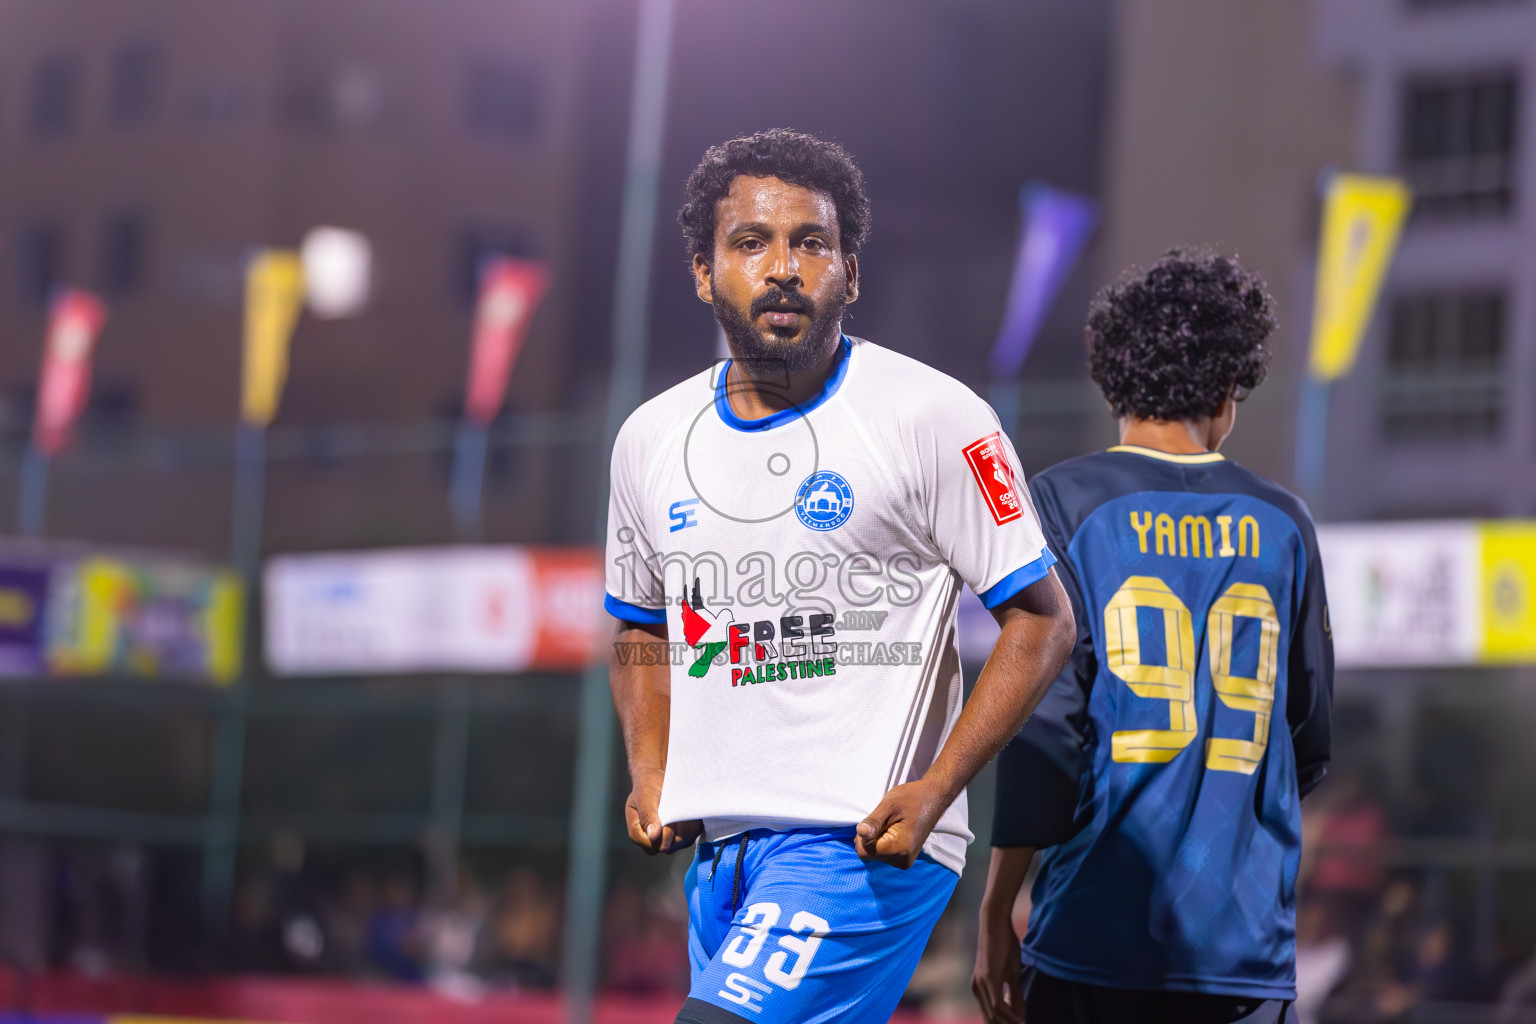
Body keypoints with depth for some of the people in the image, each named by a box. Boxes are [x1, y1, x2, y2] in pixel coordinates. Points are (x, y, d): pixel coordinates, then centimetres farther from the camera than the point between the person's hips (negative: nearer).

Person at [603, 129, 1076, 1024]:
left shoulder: (933, 417, -7)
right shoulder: (651, 438, 10)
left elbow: (1043, 619, -5)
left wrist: (932, 791, -15)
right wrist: (652, 776, 8)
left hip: (868, 842, -6)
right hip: (719, 848, 7)